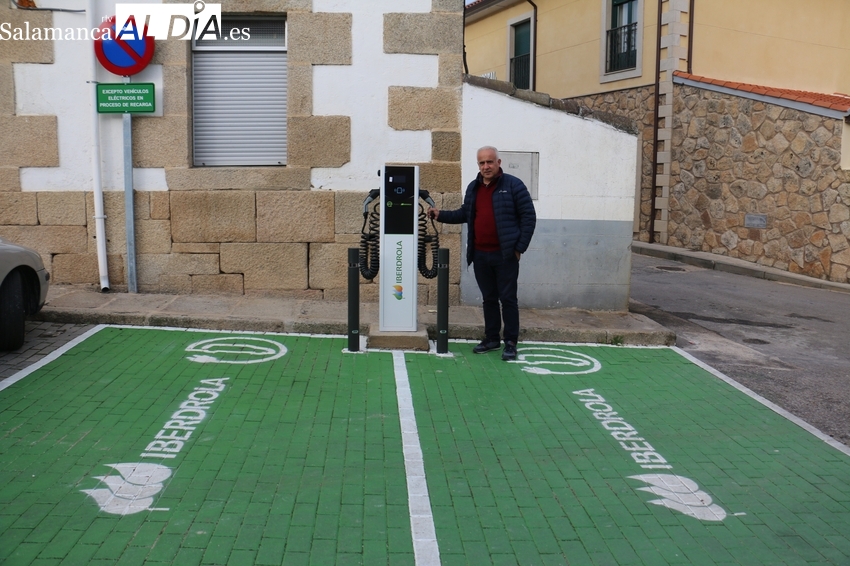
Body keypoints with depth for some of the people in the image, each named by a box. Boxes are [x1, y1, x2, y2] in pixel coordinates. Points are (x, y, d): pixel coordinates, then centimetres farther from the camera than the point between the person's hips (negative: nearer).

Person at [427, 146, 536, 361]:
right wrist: (441, 215, 7)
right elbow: (464, 214, 21)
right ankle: (491, 338, 24)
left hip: (505, 255, -5)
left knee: (507, 298, 0)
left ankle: (511, 343, 6)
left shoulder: (513, 185, -6)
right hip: (480, 255, 6)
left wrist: (520, 247, -9)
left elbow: (529, 216, -7)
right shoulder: (473, 188, 12)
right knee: (489, 298, 14)